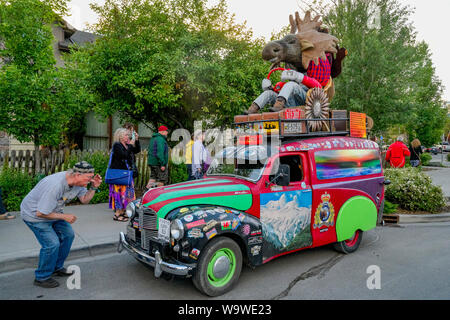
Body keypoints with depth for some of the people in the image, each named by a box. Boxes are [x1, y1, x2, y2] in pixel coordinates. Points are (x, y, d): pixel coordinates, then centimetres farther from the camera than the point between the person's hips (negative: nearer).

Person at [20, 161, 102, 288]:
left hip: (52, 211, 9)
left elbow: (84, 199, 0)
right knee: (52, 244, -14)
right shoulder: (55, 185, -38)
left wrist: (94, 187, -18)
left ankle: (57, 267, 28)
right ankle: (41, 278, 8)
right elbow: (41, 213, -32)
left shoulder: (78, 182, -13)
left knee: (68, 234, 9)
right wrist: (64, 216, -23)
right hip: (34, 214, -9)